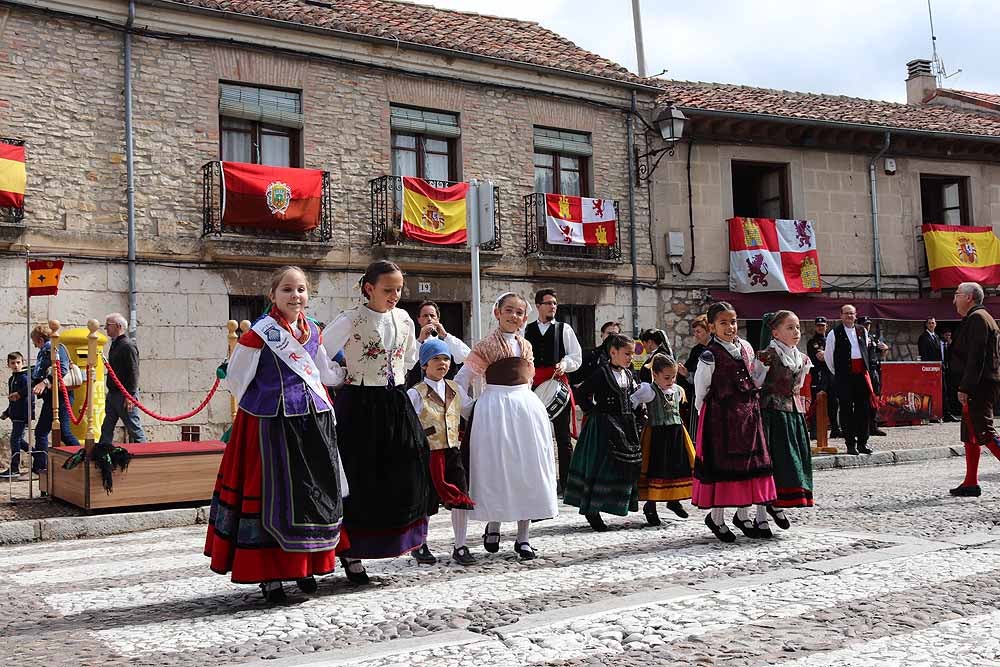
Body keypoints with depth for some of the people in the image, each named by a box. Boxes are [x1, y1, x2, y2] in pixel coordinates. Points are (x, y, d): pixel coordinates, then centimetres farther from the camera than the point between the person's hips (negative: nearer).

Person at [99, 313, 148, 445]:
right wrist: (110, 393, 20)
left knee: (134, 429, -3)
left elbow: (134, 372, -20)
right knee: (106, 429, 10)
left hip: (125, 395, -10)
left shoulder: (127, 345, -14)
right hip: (113, 394, 10)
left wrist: (130, 395, -23)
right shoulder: (115, 345, 15)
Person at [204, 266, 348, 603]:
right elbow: (235, 379, -5)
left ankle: (305, 566, 24)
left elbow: (326, 373, 24)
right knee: (274, 495, -3)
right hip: (272, 424, -6)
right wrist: (265, 405, 3)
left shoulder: (312, 331, 10)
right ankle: (269, 574, 6)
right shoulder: (260, 332, -10)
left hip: (313, 420, 7)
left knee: (316, 492, 10)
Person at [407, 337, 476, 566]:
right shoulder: (416, 394, -7)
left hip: (452, 452, 4)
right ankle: (420, 545, 27)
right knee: (425, 503, 6)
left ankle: (460, 547, 11)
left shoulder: (455, 390, 9)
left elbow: (472, 413, 19)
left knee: (461, 499, -1)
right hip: (427, 454, -4)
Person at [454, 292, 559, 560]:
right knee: (495, 468, 0)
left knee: (527, 471, 3)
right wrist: (470, 408, -3)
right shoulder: (486, 346, -3)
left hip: (526, 408, 5)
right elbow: (463, 379, -3)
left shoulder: (526, 345, 13)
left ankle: (523, 536, 10)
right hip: (495, 410, -5)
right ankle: (492, 526, 19)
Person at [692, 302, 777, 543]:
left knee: (747, 461, 9)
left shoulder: (746, 348, 8)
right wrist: (708, 413, 0)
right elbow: (700, 391, -5)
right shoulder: (710, 356, -11)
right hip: (720, 416, -6)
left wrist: (752, 406, 17)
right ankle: (716, 516, 12)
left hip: (748, 414, 6)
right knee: (721, 463, -1)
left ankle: (743, 514, 22)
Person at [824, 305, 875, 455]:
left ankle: (862, 443, 12)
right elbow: (828, 356, 3)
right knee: (846, 410, -3)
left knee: (864, 409, 4)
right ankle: (850, 444, 2)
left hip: (861, 374, 4)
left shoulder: (862, 331, 12)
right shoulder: (834, 333, -2)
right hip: (844, 377, -4)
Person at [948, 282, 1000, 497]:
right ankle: (971, 483, 14)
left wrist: (965, 387, -22)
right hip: (980, 387, 11)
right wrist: (965, 386, 20)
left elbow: (975, 357, -20)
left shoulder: (977, 319, -12)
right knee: (970, 435, 11)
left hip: (979, 388, -11)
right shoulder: (980, 318, 21)